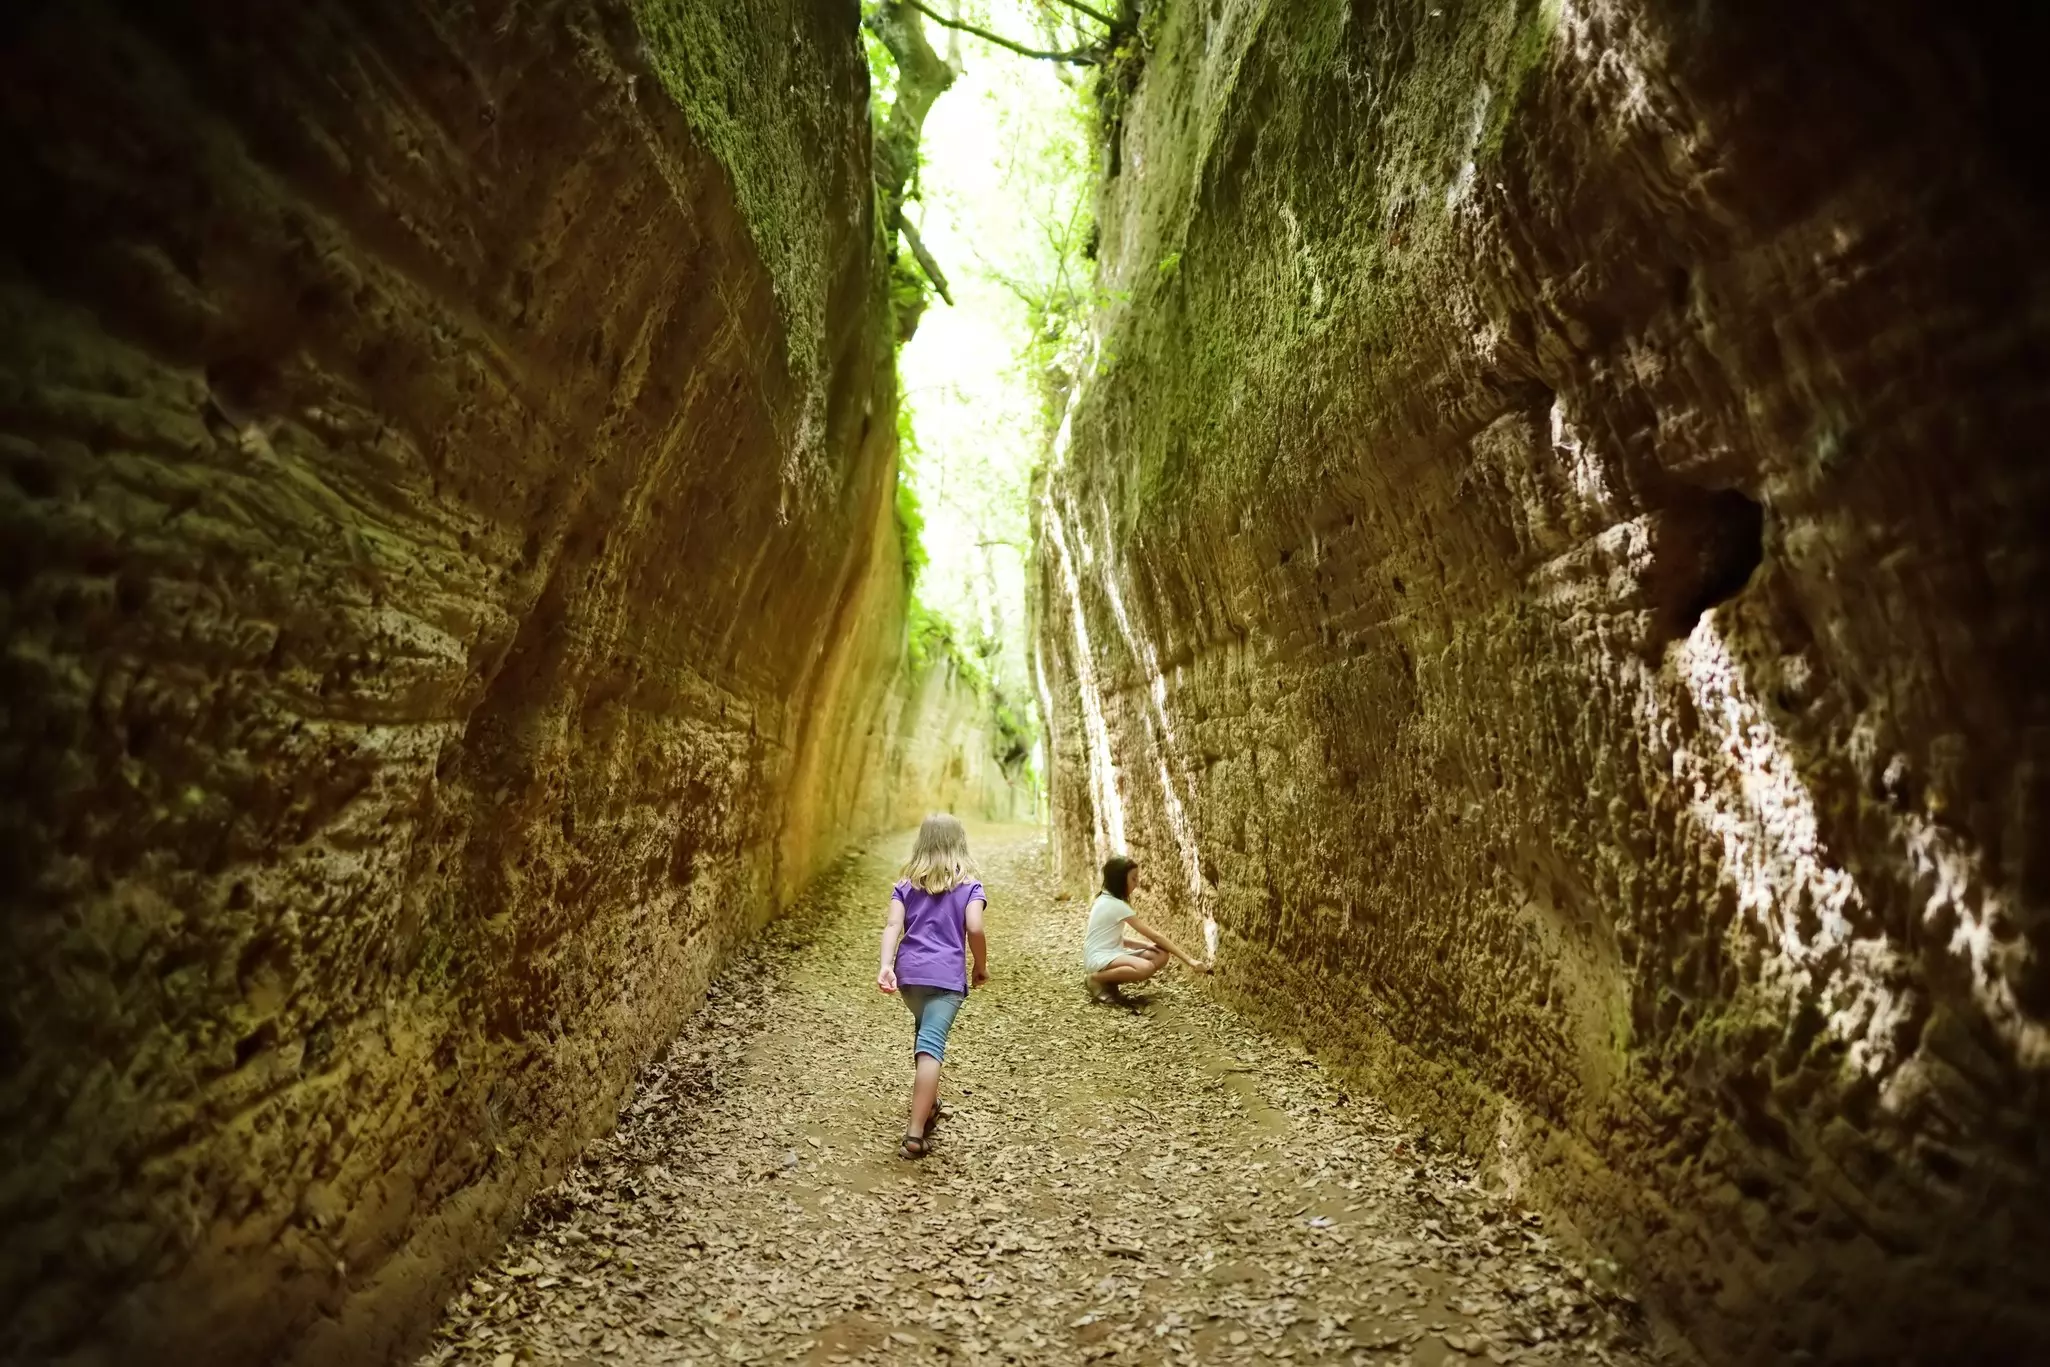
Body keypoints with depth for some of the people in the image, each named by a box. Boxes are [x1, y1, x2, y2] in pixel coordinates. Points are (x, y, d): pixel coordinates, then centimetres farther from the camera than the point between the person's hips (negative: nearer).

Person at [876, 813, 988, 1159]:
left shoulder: (906, 882, 11)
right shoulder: (969, 884, 3)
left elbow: (893, 925, -3)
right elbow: (975, 928, -10)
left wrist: (886, 965, -12)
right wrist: (981, 965, 5)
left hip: (909, 972, 4)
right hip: (947, 975, -4)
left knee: (924, 1033, 26)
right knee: (930, 1046, -9)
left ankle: (928, 1103, 39)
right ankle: (915, 1133, -15)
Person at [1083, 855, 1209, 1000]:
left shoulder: (1107, 900, 11)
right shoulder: (1115, 905, -18)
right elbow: (1155, 936, -19)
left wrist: (1146, 945, 0)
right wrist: (1189, 960, -17)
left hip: (1111, 954, 10)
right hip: (1098, 958, -10)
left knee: (1160, 956, -3)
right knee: (1146, 968, -35)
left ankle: (1110, 981, 2)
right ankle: (1097, 979, -12)